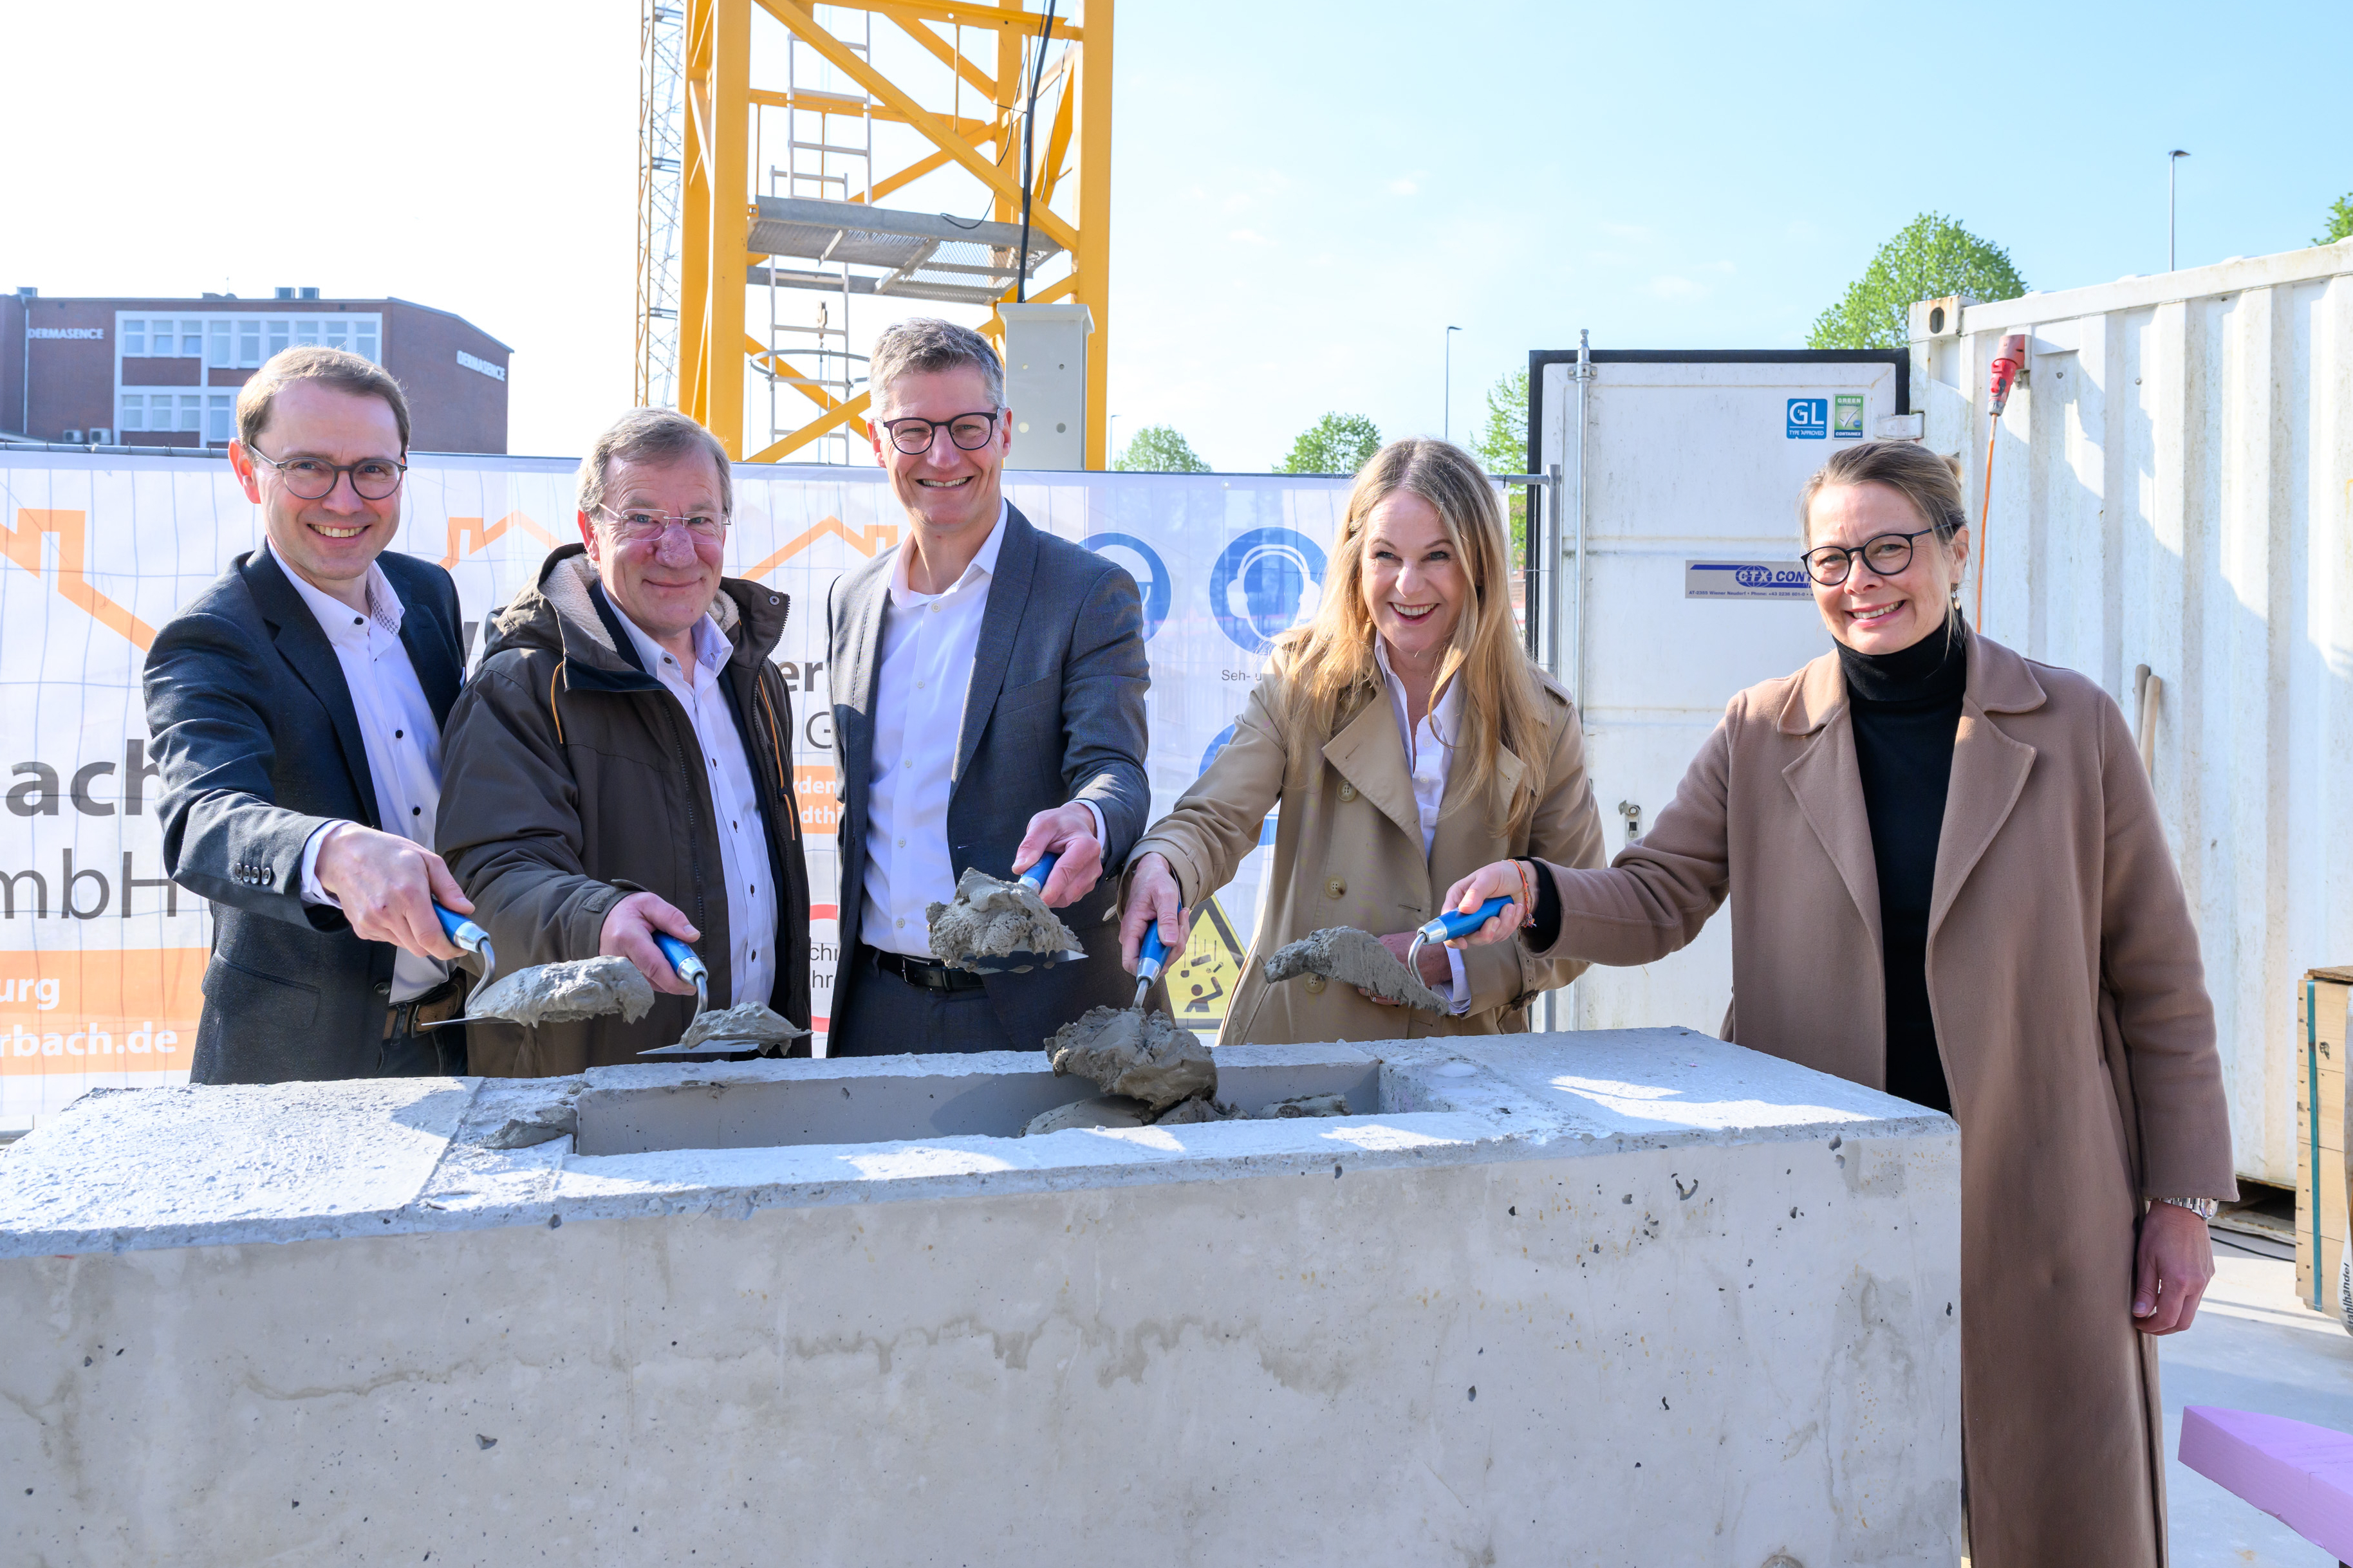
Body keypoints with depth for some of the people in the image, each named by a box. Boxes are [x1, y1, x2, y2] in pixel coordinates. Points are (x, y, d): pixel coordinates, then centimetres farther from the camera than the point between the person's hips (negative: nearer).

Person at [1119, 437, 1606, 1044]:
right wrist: (1159, 869, -30)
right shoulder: (1302, 680, 2)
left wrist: (1451, 961, -8)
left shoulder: (1541, 720, 3)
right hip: (1295, 1039, 2)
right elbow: (1215, 818, -9)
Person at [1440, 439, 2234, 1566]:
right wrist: (1535, 897, -20)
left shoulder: (2073, 726, 0)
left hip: (2038, 1214, 0)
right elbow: (1656, 901, 1)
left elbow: (2156, 976, 4)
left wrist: (2182, 1197, 3)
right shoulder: (1760, 735, 3)